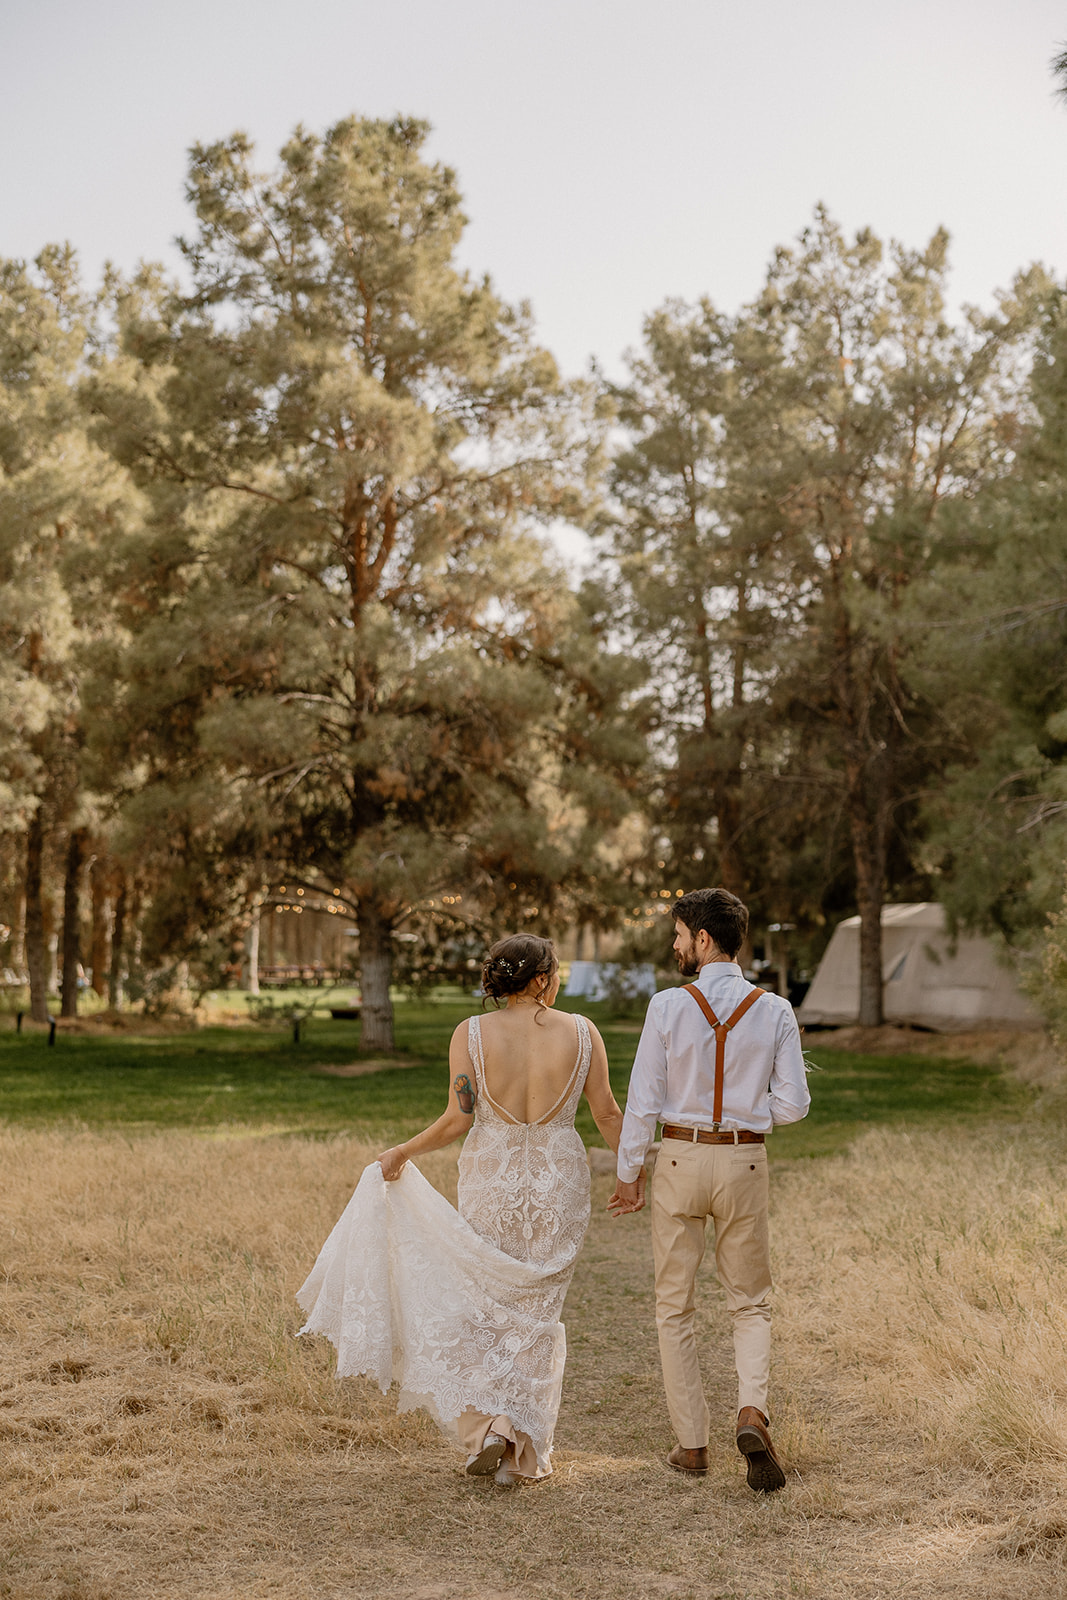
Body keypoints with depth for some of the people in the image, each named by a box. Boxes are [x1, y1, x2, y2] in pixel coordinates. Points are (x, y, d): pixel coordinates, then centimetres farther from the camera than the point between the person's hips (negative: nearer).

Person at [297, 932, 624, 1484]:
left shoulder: (471, 1034, -9)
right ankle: (521, 1450, 10)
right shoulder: (581, 1033, -6)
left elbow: (457, 1120, -11)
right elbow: (607, 1116, -2)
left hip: (490, 1183, -1)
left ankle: (488, 1424, 3)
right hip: (559, 1186, 1)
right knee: (535, 1313, 12)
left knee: (481, 1305, 17)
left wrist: (403, 1152, 4)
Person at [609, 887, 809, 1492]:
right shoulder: (775, 1012, -4)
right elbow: (793, 1105, -4)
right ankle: (753, 1413, -8)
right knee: (751, 1304, 16)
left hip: (680, 1159, -1)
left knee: (676, 1306, 12)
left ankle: (692, 1443, 16)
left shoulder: (668, 1007, -10)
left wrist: (629, 1174, 3)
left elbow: (645, 1099, -8)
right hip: (744, 1163, 1)